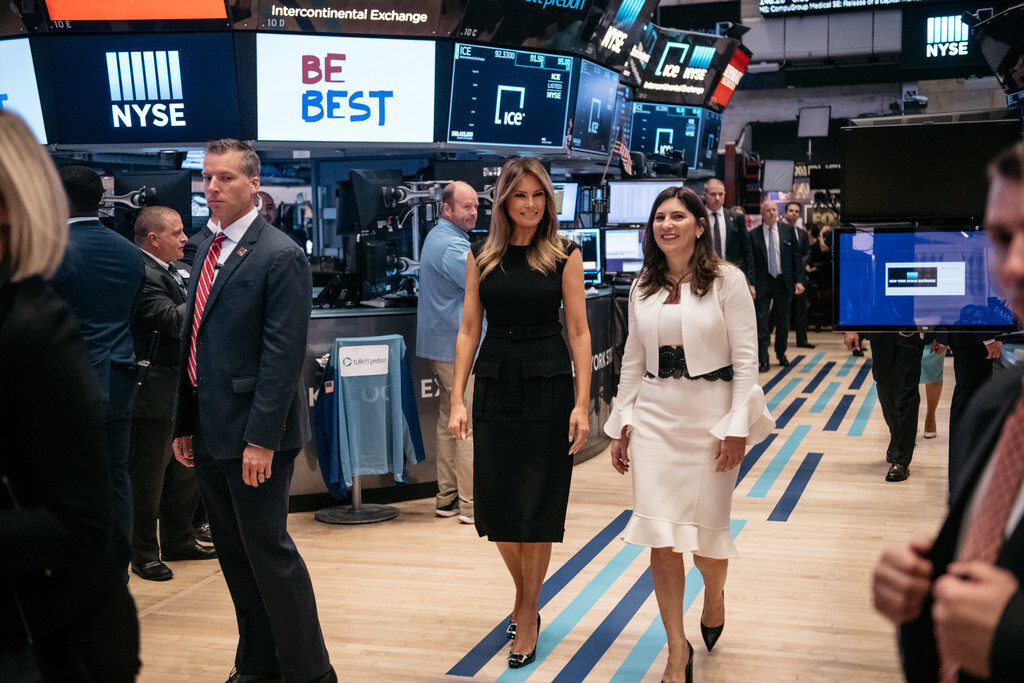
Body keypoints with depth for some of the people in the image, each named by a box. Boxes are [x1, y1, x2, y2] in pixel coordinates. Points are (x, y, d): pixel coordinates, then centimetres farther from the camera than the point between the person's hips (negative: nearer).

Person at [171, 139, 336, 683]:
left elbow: (283, 355, -17)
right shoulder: (208, 251, 13)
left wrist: (262, 438, -20)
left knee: (268, 551, -1)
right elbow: (194, 342, 16)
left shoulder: (280, 256, -13)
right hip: (209, 433, 8)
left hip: (253, 433, -8)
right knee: (233, 553, 15)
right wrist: (184, 424, 14)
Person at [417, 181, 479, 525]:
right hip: (460, 348, -11)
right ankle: (472, 505, -4)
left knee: (449, 422, 14)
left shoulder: (437, 238, 17)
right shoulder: (453, 246, -17)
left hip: (441, 344, 11)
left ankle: (447, 498, 20)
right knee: (472, 425, -7)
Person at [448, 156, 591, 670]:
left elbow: (579, 332, -3)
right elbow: (469, 330, 5)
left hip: (548, 388, -2)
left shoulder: (564, 255, -2)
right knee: (497, 505, 7)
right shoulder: (482, 256, 5)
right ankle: (523, 593, 33)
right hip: (494, 388, 3)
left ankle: (527, 616, 20)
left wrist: (582, 404, -9)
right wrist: (458, 400, -1)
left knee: (538, 508, 5)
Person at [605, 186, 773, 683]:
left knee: (705, 530, 3)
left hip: (710, 417, -3)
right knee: (659, 535, -2)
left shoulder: (726, 280, -4)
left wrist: (738, 426, -11)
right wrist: (621, 425, 11)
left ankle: (714, 593, 40)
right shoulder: (643, 287, 9)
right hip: (654, 417, 3)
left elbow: (746, 358, -6)